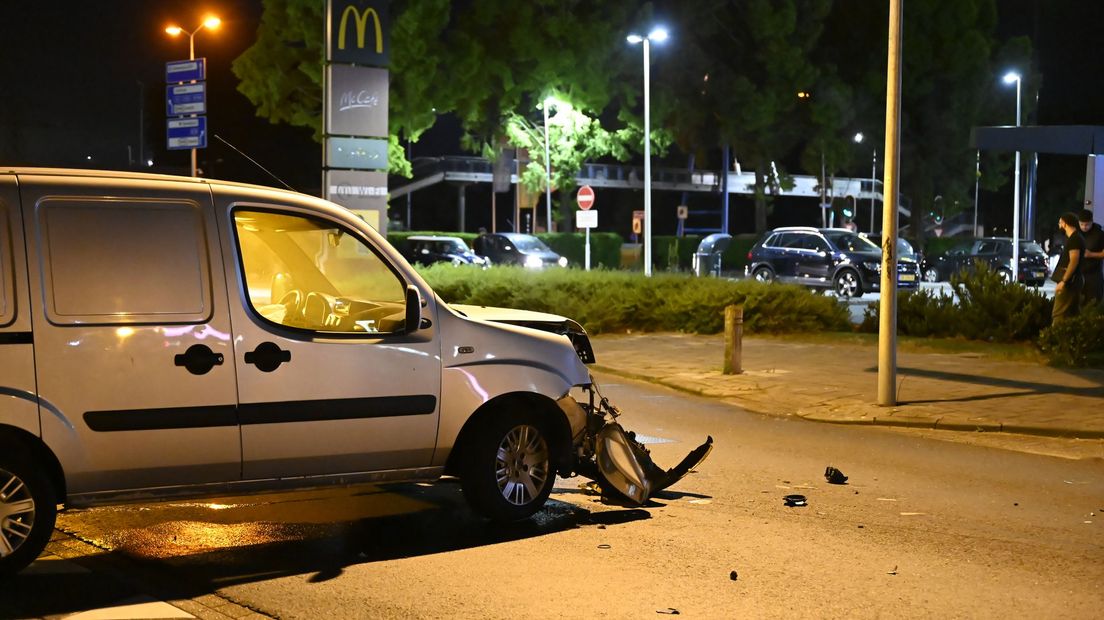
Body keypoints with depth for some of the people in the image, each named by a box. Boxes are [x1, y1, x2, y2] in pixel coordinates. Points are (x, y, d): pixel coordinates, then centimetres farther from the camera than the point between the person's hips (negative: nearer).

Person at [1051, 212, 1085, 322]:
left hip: (1069, 281, -11)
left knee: (1059, 314, -14)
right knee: (1072, 313, 11)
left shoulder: (1074, 239, -14)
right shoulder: (1075, 238, 18)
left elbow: (1074, 261, -23)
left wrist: (1063, 281, -26)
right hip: (1072, 281, 11)